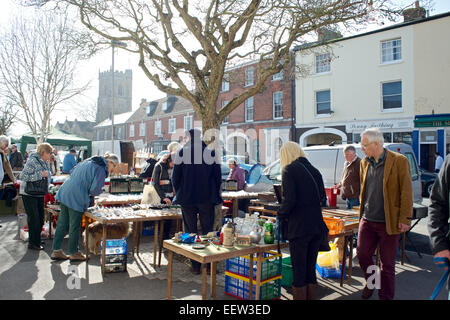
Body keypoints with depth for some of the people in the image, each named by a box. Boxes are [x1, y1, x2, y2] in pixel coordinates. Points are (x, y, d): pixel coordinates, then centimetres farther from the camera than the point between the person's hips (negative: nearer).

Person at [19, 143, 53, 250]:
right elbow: (23, 176, -23)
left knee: (40, 217, 13)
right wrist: (40, 175, -25)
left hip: (40, 194, 8)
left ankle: (36, 240, 28)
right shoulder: (32, 161, -17)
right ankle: (33, 243, 8)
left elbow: (48, 175, 22)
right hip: (29, 194, -8)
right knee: (33, 218, -3)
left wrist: (47, 175, -1)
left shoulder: (44, 162, 8)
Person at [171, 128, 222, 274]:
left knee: (190, 231, 8)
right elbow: (218, 177, 2)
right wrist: (214, 195, 13)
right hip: (207, 199, 1)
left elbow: (175, 177, -2)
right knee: (208, 230, 10)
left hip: (187, 198, -1)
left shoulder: (181, 153, -5)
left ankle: (195, 266, 13)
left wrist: (179, 193, 13)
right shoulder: (211, 153, -1)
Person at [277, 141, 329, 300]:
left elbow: (289, 199, -17)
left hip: (299, 228, -6)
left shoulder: (289, 170, -9)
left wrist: (281, 214, -1)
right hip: (317, 227, 6)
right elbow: (322, 197, 14)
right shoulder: (314, 170, 10)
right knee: (311, 269, 17)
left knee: (298, 270, 4)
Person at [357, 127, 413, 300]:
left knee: (387, 263, 7)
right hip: (367, 220, 5)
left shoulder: (399, 161, -9)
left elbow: (406, 192, -9)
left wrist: (404, 219, -11)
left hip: (389, 222, -5)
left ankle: (385, 296, 25)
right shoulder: (365, 163, 8)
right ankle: (370, 283, 35)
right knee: (362, 253, 8)